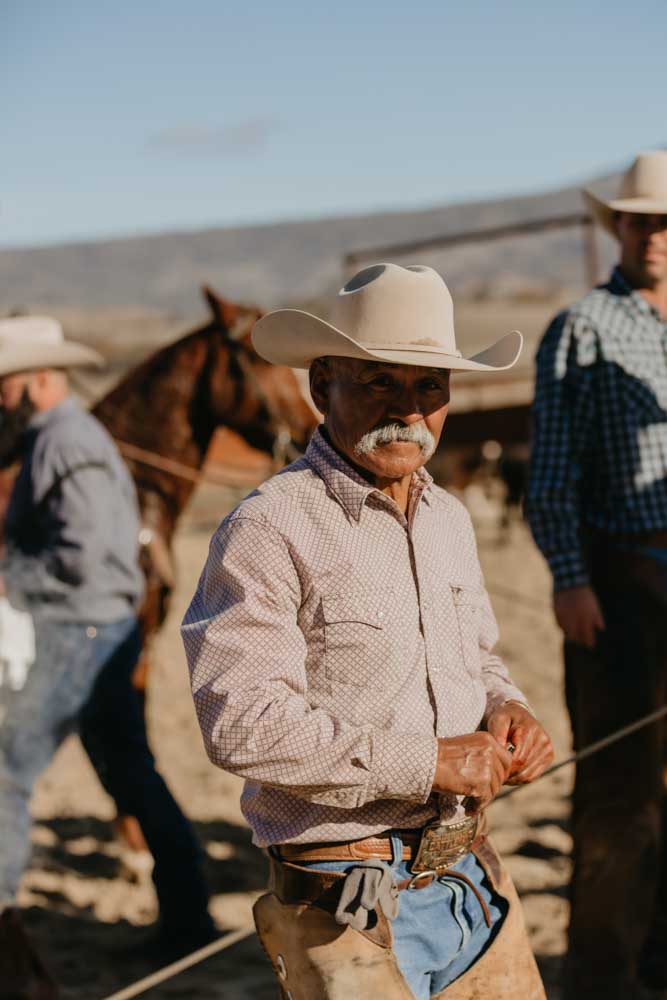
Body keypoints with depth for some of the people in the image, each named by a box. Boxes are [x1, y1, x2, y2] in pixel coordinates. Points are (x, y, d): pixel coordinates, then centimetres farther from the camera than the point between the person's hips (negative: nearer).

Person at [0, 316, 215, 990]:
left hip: (73, 636, -10)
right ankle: (186, 919, 14)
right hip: (103, 634, 10)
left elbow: (80, 558, -24)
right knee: (133, 778, 11)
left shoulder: (68, 447, -15)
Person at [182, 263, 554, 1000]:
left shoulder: (448, 518, 13)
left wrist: (505, 708, 4)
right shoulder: (269, 531, -14)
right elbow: (243, 724, -24)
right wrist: (426, 761, -20)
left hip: (476, 885, 7)